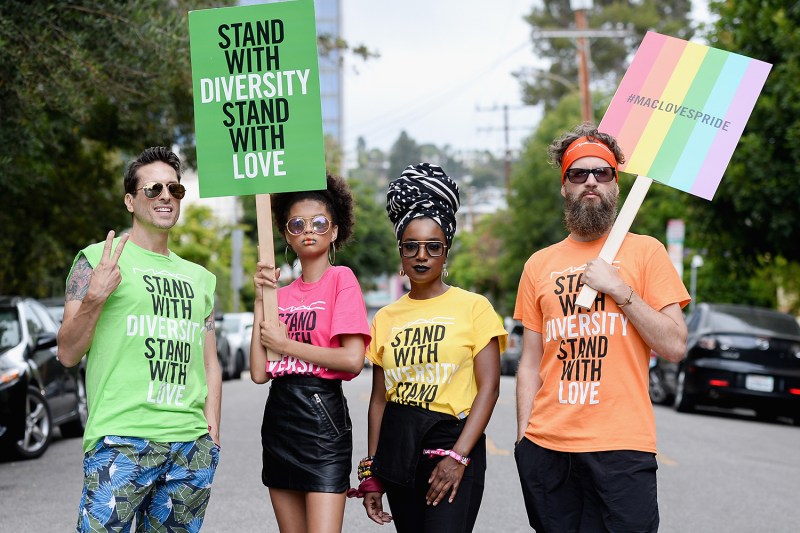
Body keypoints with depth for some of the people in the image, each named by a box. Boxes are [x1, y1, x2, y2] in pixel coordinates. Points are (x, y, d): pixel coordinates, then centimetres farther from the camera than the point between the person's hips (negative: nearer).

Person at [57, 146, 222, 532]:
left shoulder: (199, 278, 19)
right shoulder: (97, 259, 4)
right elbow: (68, 355, 1)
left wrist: (212, 429, 7)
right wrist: (94, 298, -15)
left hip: (190, 445, 5)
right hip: (120, 442, -5)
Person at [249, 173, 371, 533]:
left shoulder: (341, 279, -4)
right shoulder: (282, 293, 12)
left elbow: (353, 360, -16)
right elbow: (259, 373, 2)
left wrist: (286, 345, -8)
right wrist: (261, 301, 0)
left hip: (321, 414, -6)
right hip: (279, 416, 6)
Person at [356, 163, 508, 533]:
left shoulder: (473, 308, 0)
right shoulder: (386, 318, 11)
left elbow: (488, 388, -6)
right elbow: (379, 398, 12)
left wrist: (459, 456, -15)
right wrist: (371, 472, 9)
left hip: (451, 441, -4)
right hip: (397, 448, 4)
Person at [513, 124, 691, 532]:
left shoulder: (645, 251, 5)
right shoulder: (539, 265, 13)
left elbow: (674, 346, -2)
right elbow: (530, 362, 13)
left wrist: (618, 288, -8)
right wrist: (523, 436, 5)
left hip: (621, 450, -2)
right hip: (546, 447, 3)